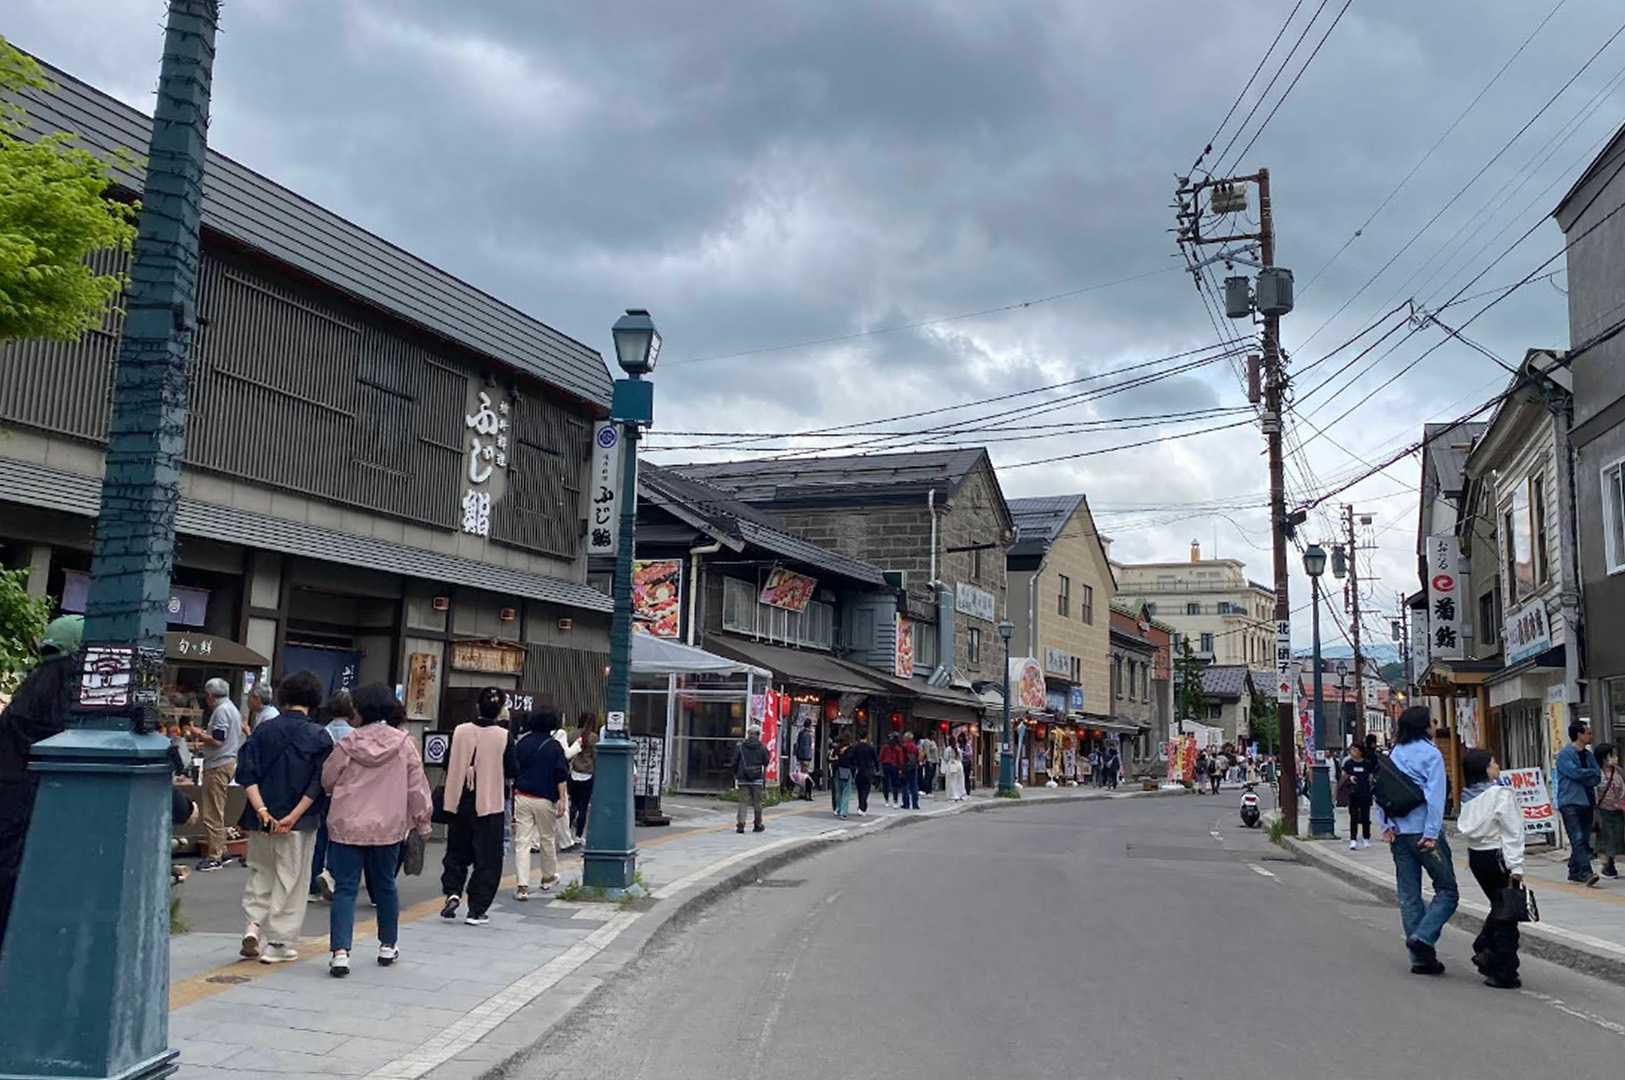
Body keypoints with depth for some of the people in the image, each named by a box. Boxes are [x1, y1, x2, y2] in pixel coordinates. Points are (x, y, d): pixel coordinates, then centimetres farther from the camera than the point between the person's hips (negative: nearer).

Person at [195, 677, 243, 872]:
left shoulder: (222, 710, -14)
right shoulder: (232, 709, 18)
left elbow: (217, 741, -20)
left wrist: (200, 735, -5)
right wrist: (205, 735, 16)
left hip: (218, 766, -10)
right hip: (228, 762, 10)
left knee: (212, 814, -6)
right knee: (215, 812, 16)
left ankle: (215, 857, -3)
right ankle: (220, 852, 19)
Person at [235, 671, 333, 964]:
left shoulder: (263, 730, 0)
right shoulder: (319, 737, -6)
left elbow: (246, 774, -7)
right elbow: (318, 783, -14)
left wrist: (261, 811, -10)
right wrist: (293, 816, -14)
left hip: (262, 819, 2)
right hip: (300, 823, -2)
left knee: (260, 871, 22)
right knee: (291, 881, 8)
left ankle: (253, 923, 7)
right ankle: (279, 944, 12)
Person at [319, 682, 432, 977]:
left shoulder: (347, 743, -8)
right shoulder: (403, 743, -4)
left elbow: (326, 780, 3)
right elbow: (417, 786, -1)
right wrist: (422, 822, 10)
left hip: (347, 827, -2)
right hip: (388, 828, 2)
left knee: (345, 888, 1)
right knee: (385, 885, 17)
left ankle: (340, 951, -11)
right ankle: (388, 946, 29)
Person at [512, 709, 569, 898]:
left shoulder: (521, 744, 4)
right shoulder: (554, 746, -4)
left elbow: (513, 771, 11)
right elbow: (561, 776, -9)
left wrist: (514, 792, 23)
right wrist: (561, 800, -8)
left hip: (522, 797, 2)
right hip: (544, 799, -2)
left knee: (523, 841, 0)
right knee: (547, 838, 16)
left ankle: (522, 886, -8)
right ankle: (548, 877, 33)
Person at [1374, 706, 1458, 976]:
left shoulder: (1393, 755, 11)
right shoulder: (1430, 753, -6)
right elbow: (1435, 796, -14)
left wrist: (1386, 826, 3)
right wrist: (1431, 833, -16)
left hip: (1399, 833, 6)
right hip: (1423, 832, -6)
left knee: (1409, 896, 9)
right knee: (1447, 890, 4)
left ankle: (1421, 959, 10)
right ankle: (1423, 937, -13)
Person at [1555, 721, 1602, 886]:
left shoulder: (1589, 755, 15)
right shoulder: (1564, 754, -5)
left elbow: (1597, 778, 7)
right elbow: (1576, 772, -17)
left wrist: (1584, 778, -11)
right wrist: (1592, 772, 0)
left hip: (1587, 802, 7)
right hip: (1570, 802, -7)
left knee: (1584, 839, 8)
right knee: (1578, 838, -13)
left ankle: (1574, 871, 17)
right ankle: (1586, 872, -20)